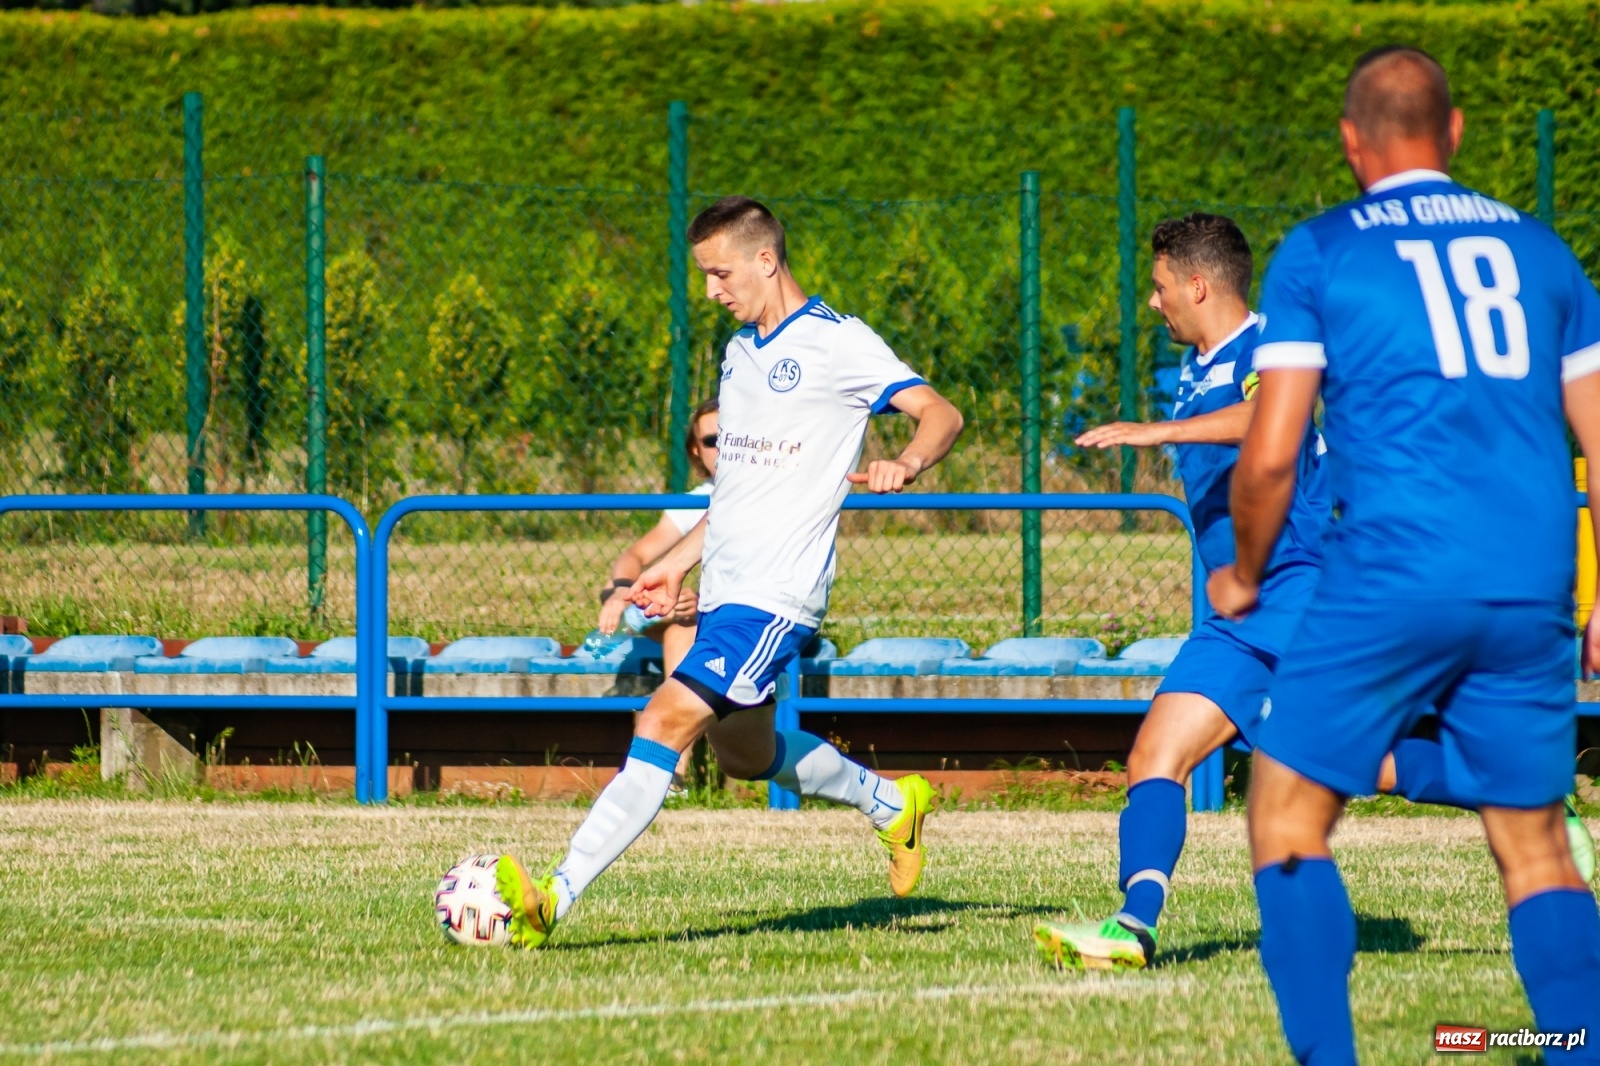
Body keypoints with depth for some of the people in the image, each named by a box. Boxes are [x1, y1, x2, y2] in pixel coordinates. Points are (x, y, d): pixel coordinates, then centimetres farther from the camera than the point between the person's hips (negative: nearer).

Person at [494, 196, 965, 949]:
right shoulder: (740, 352, 18)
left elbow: (942, 414, -14)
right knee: (745, 753, 21)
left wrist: (905, 464, -34)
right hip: (724, 589, 10)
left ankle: (556, 899, -27)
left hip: (775, 595, -10)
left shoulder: (837, 343, -8)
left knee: (666, 722, -20)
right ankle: (891, 804, 44)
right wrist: (677, 564, 24)